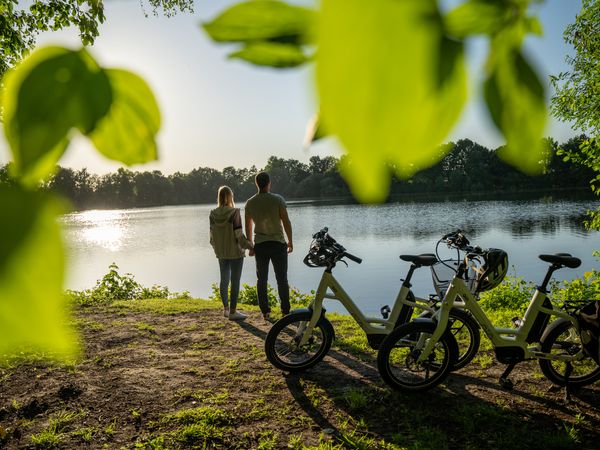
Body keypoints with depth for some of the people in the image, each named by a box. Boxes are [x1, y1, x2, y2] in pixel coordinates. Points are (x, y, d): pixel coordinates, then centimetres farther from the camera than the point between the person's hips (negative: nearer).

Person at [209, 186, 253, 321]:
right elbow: (239, 235, -17)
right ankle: (233, 311, 5)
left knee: (224, 280, 16)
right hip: (235, 252, -5)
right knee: (235, 281, 2)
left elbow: (212, 235, 6)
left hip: (221, 253, 6)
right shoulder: (234, 213, -15)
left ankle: (226, 308, 28)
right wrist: (250, 246, -5)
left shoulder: (213, 214, 0)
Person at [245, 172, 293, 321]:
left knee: (261, 280, 11)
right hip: (278, 243, -2)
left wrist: (250, 244, 18)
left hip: (260, 245, 2)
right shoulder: (277, 199, -10)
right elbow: (286, 222, -9)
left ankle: (265, 312, 13)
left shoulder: (250, 203, 0)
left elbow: (248, 226, 7)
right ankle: (285, 311, 10)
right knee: (282, 279, 7)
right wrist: (290, 241, 2)